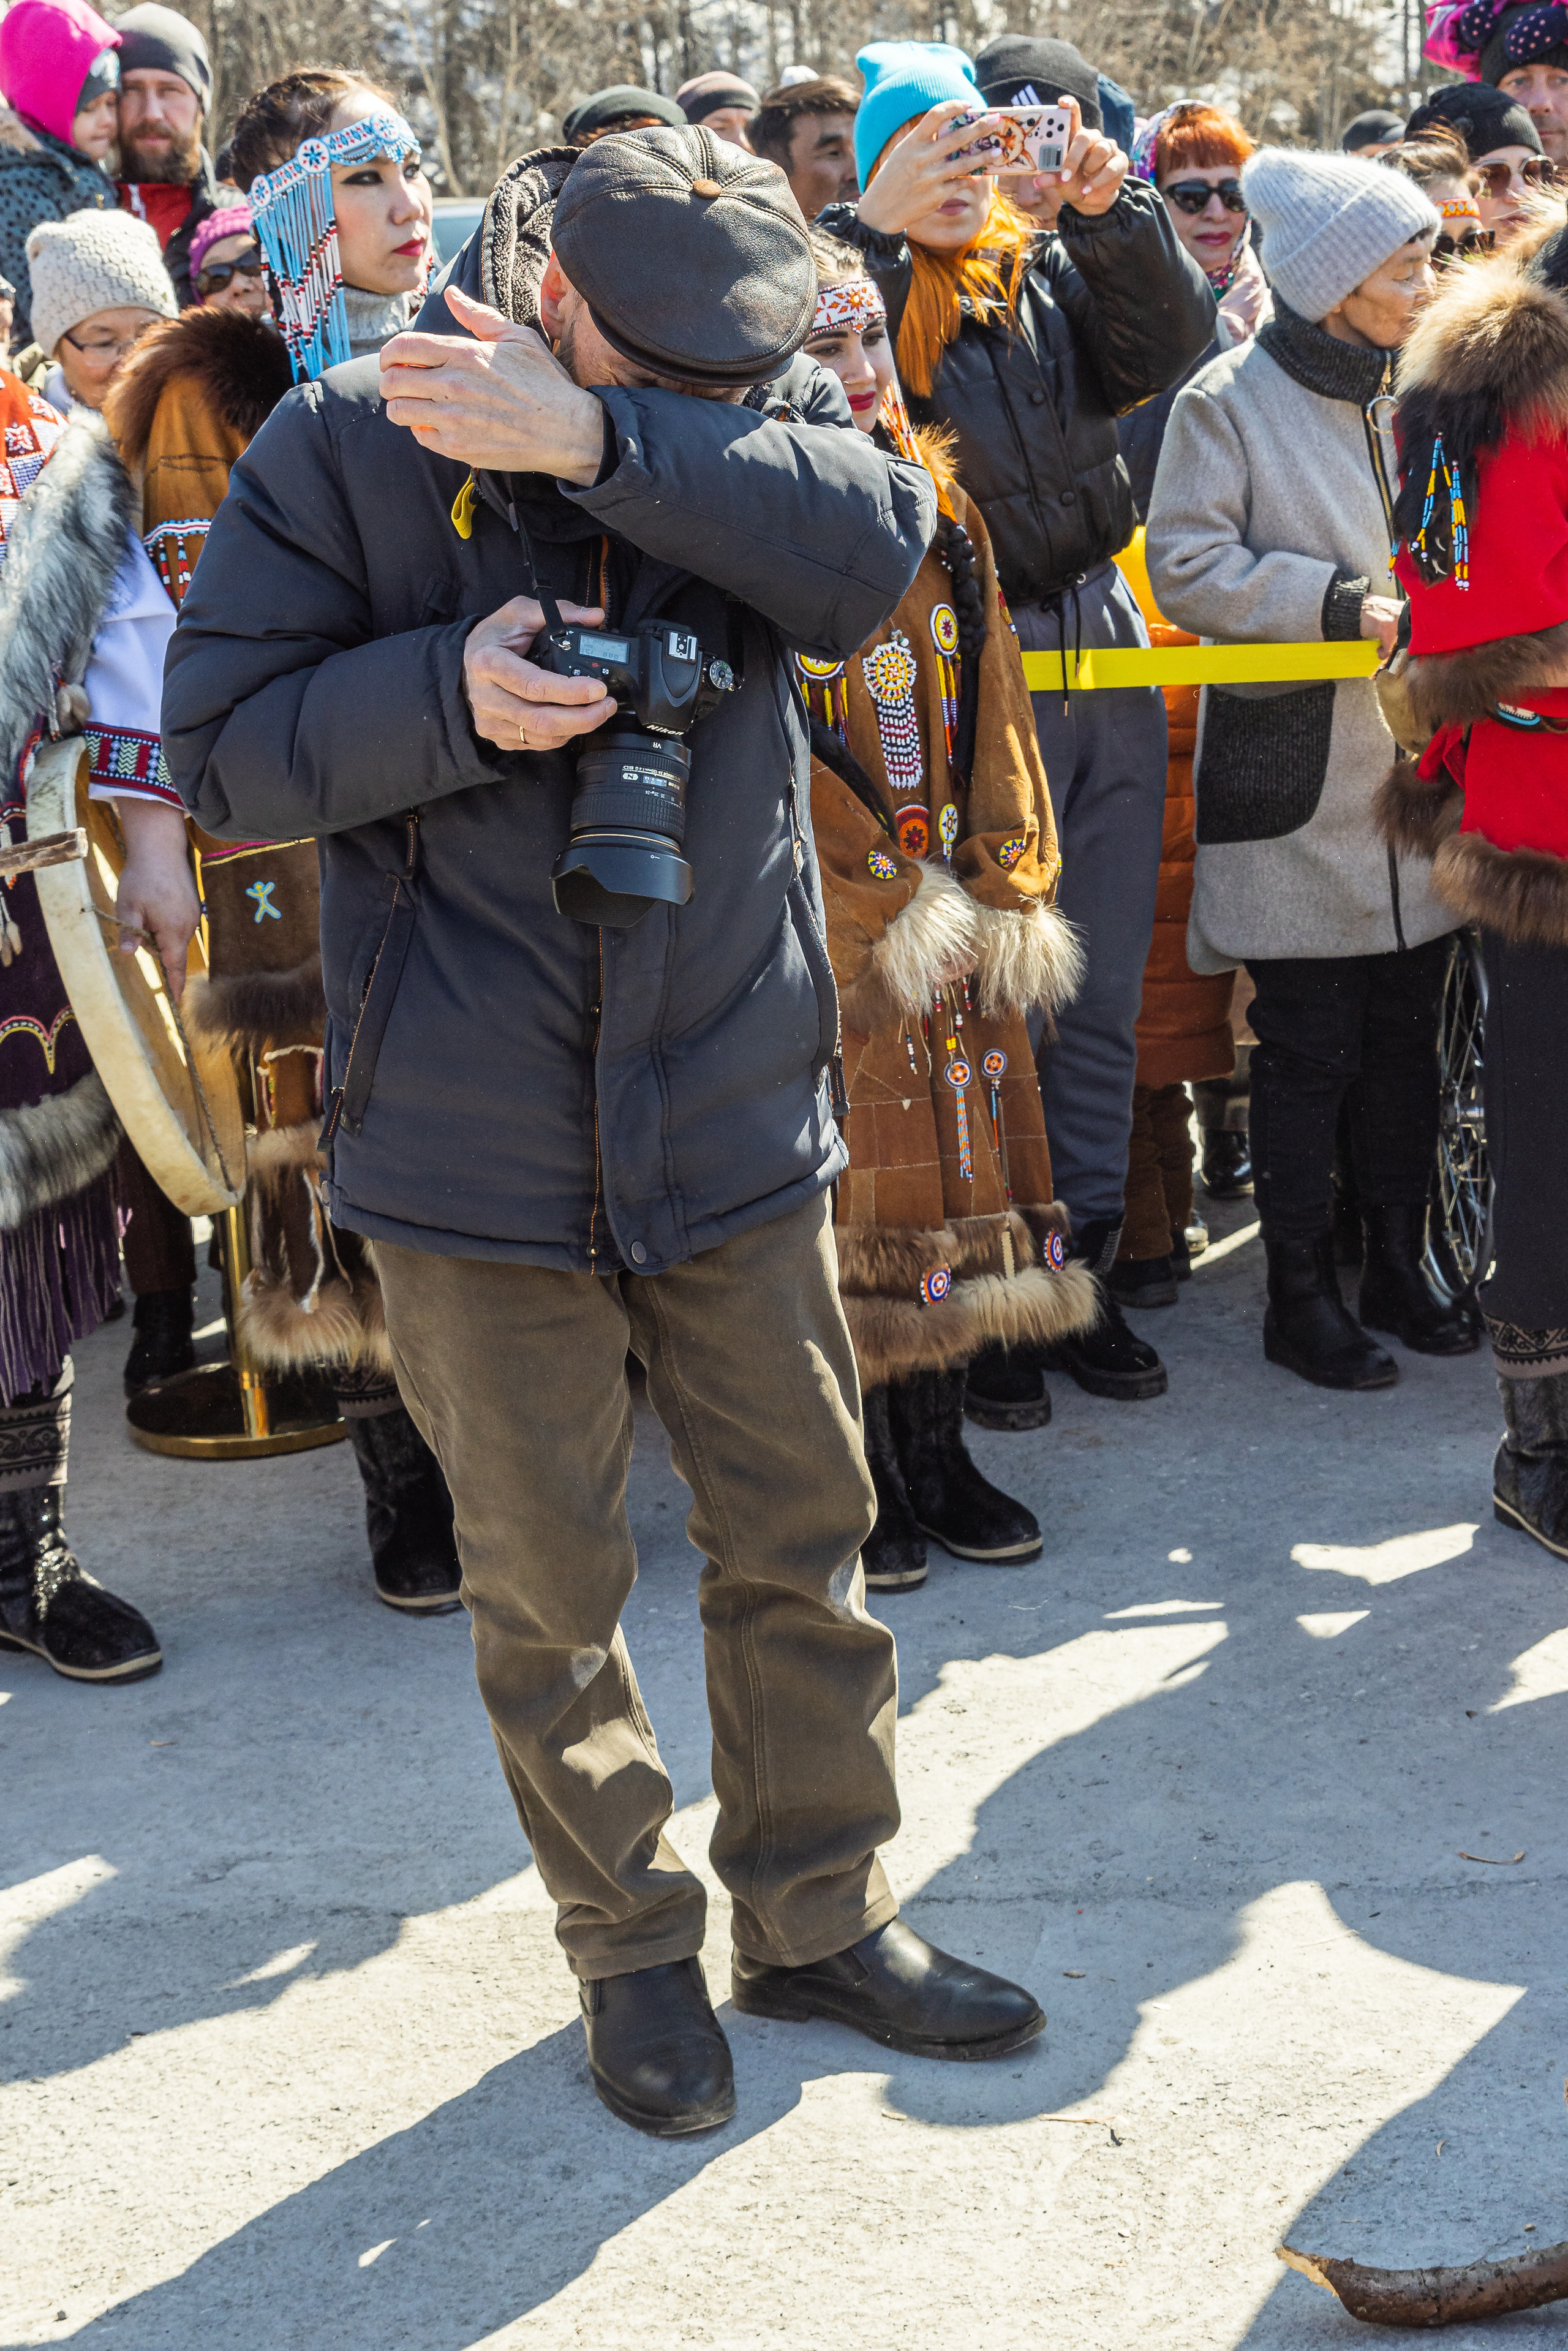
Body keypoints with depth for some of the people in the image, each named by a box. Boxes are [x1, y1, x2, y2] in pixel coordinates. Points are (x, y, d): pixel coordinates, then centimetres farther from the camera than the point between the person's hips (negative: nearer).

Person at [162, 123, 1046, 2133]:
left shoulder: (757, 402, 2)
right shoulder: (349, 439, -5)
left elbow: (873, 547, -19)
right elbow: (222, 749, -6)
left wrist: (605, 441, -28)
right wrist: (449, 693, -22)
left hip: (735, 1115, 3)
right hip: (475, 1137, -2)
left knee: (801, 1536, 12)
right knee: (547, 1590, 9)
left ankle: (820, 1915, 32)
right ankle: (631, 1950, 30)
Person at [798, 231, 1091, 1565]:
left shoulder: (939, 513, 10)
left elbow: (994, 715, 10)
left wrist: (1006, 888, 2)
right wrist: (893, 905, -14)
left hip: (957, 919, 6)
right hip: (820, 922, -6)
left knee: (955, 1167, 10)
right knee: (836, 1176, 1)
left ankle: (936, 1455, 23)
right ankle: (849, 1484, 14)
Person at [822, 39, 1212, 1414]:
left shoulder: (1053, 273, 12)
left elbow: (1170, 345, -1)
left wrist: (1111, 207, -12)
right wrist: (877, 235, -25)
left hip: (1102, 656, 5)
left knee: (1102, 993, 10)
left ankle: (1078, 1266, 22)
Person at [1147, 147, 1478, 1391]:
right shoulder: (1231, 400, -6)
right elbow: (1188, 566, -12)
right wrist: (1336, 602, -18)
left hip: (1414, 764, 6)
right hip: (1296, 778, -6)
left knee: (1406, 1039, 11)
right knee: (1308, 1051, 0)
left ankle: (1399, 1269, 25)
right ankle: (1301, 1297, 12)